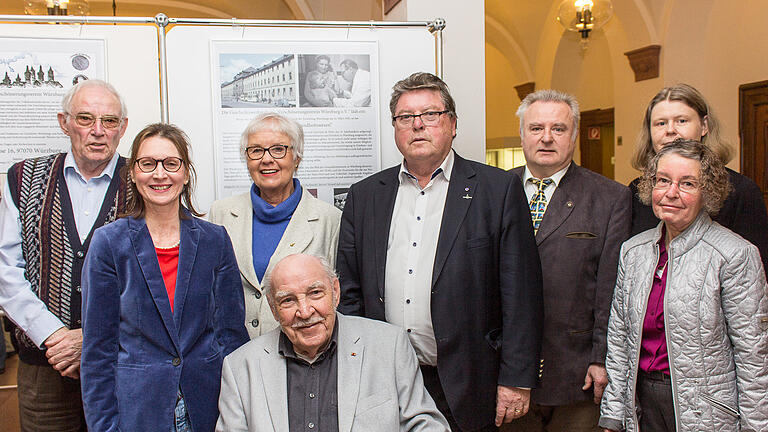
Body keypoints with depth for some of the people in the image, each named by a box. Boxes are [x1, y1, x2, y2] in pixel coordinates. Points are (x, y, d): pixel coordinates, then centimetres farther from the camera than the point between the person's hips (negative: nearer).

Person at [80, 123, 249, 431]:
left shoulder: (214, 240, -1)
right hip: (136, 405, -1)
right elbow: (98, 347, -3)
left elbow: (231, 332, 1)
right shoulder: (108, 243, -5)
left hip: (206, 405, 2)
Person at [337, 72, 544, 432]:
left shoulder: (500, 190, -3)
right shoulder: (364, 196, 7)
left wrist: (516, 380, -9)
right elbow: (349, 292, 8)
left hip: (465, 389, -2)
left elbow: (520, 295, -5)